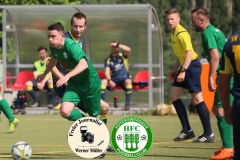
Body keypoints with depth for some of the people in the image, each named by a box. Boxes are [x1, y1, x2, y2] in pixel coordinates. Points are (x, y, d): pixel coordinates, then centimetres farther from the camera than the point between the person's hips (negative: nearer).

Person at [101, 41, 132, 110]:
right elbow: (107, 72, -7)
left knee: (128, 81, -37)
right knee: (103, 82, -27)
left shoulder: (122, 55, 3)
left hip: (124, 79, -2)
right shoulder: (108, 59, 5)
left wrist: (117, 45, -19)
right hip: (114, 79, 2)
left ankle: (127, 104, -33)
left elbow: (128, 50, -20)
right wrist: (109, 81, -26)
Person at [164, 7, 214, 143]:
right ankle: (187, 130, 12)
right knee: (173, 95, 9)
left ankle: (209, 134, -6)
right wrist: (175, 69, 26)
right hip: (185, 66, 10)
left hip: (192, 66, -10)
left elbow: (189, 52, -24)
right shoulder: (174, 33, 13)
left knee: (197, 99, -9)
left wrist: (183, 71, -30)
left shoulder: (182, 33, -16)